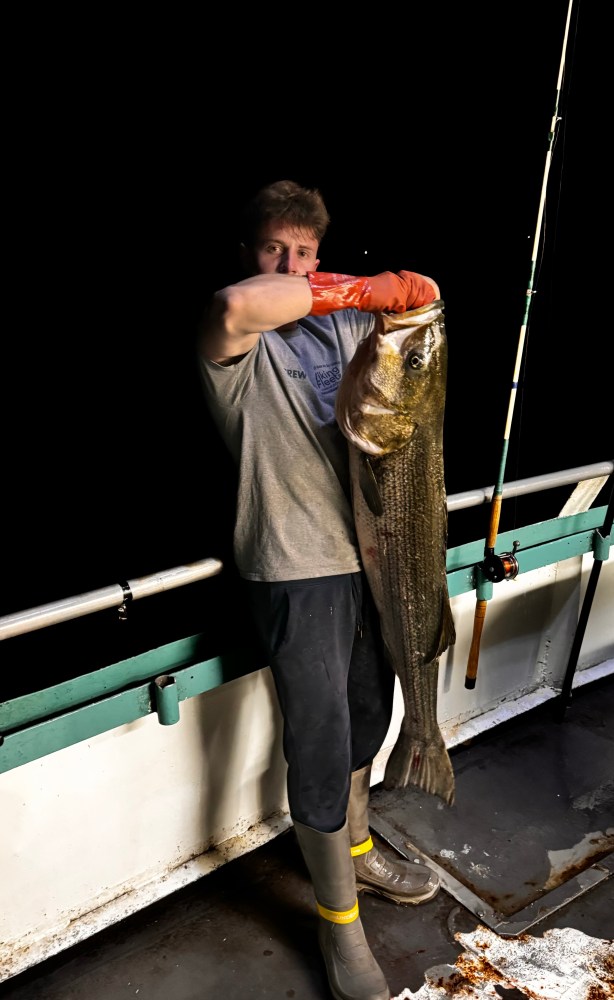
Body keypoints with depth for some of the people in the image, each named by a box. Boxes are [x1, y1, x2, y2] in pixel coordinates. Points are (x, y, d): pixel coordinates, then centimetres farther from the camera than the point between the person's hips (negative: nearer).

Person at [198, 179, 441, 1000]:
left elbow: (423, 296, 20)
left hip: (366, 552, 7)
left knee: (365, 715, 21)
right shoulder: (238, 341, -9)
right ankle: (339, 922, 26)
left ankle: (357, 853, 47)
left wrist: (402, 288, -4)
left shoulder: (339, 322, 9)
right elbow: (237, 306, -34)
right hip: (297, 569, -7)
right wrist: (359, 288, -25)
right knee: (320, 745, 2)